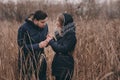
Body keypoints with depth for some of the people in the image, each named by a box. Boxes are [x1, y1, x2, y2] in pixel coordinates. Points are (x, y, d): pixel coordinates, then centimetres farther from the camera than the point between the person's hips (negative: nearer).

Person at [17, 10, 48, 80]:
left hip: (40, 58, 4)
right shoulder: (24, 28, -20)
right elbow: (22, 46, -18)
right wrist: (38, 45, -26)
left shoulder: (45, 26, -6)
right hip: (27, 60, -4)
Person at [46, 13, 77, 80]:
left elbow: (63, 49, -22)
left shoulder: (70, 35, -16)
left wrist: (51, 42, -15)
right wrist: (52, 39, 1)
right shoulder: (62, 33, 10)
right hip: (58, 64, 9)